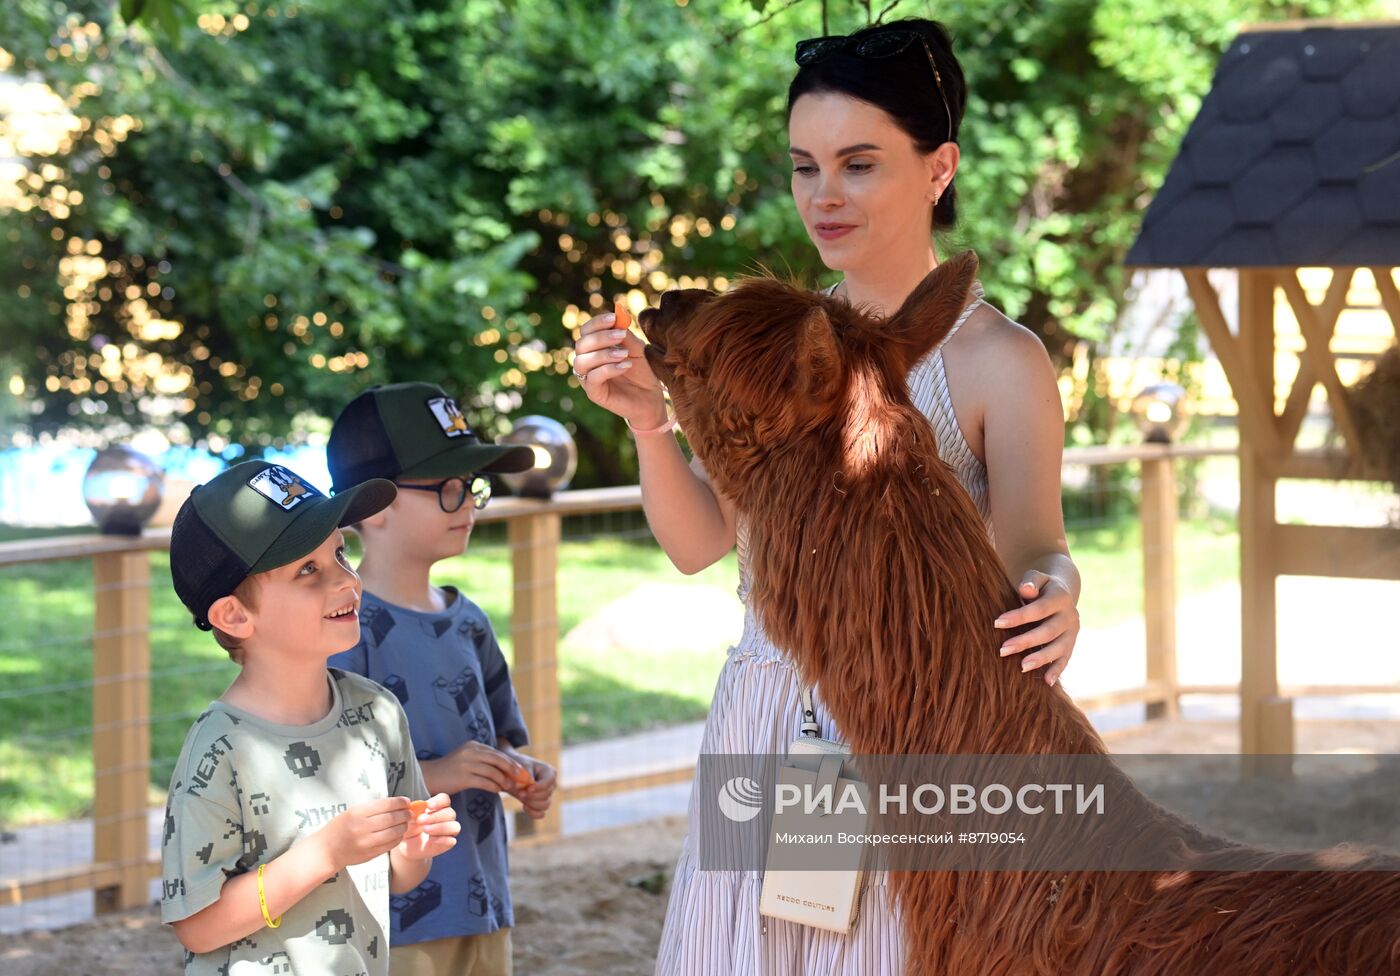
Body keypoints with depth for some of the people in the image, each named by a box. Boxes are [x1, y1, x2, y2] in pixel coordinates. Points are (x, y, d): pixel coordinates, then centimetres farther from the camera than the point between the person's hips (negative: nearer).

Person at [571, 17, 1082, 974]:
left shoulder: (999, 362, -7)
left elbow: (1031, 546, -16)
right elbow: (699, 541, 4)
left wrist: (1054, 596, -39)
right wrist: (649, 421, -13)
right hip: (761, 726, 5)